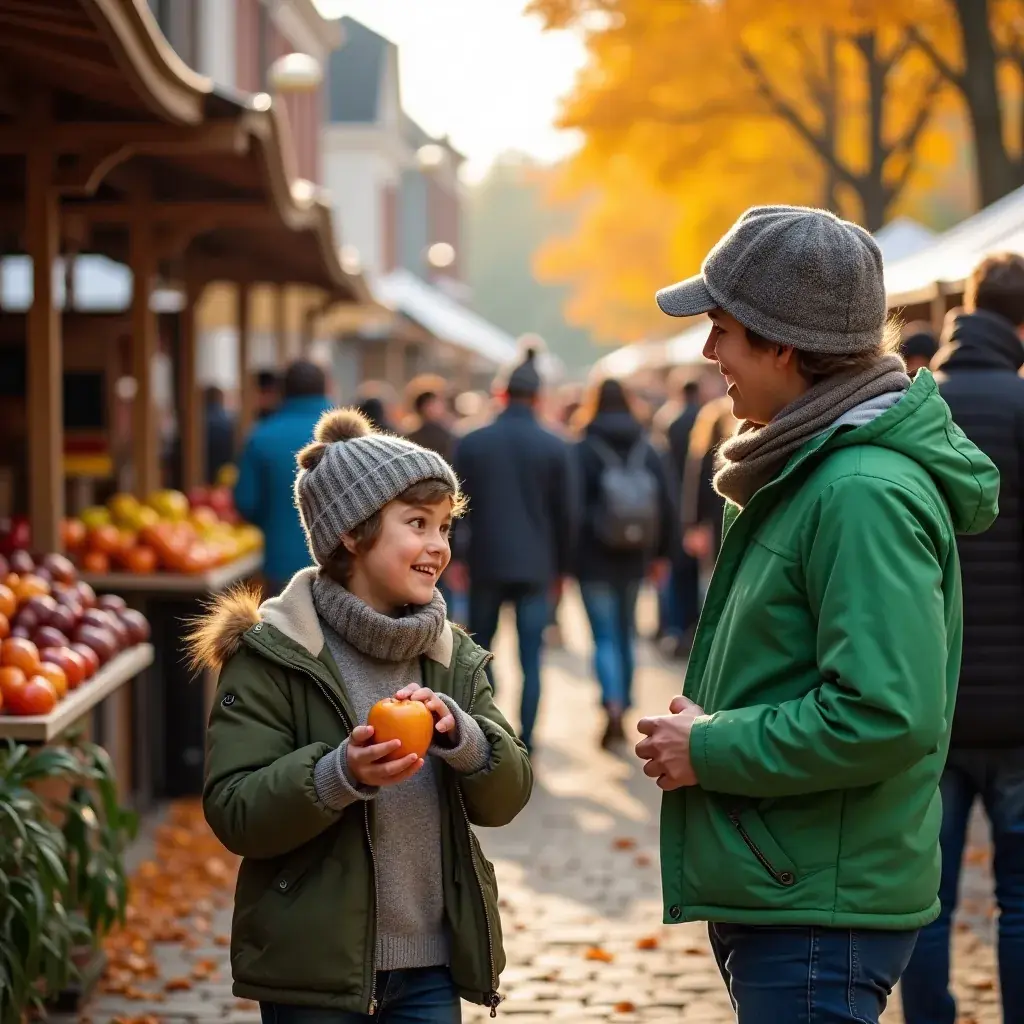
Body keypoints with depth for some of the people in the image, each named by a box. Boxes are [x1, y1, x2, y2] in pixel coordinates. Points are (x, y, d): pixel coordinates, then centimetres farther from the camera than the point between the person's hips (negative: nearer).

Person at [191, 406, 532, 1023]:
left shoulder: (453, 657, 8)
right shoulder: (272, 655, -8)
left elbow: (506, 798, 3)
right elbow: (233, 813, -13)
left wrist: (458, 734, -16)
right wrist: (340, 776, -27)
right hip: (314, 973, -4)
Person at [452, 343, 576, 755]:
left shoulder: (471, 443, -1)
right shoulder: (555, 447, -3)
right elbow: (566, 514, 0)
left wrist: (457, 555, 11)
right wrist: (561, 566, 10)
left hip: (486, 562, 1)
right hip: (536, 566, -1)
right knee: (530, 659, 1)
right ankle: (524, 743, -4)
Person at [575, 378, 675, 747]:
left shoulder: (584, 451, -9)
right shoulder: (647, 451, 3)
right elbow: (667, 506, 3)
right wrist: (662, 552, 11)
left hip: (595, 560, -4)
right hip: (634, 560, 4)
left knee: (605, 637, -5)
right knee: (626, 633, 17)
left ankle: (614, 706, -22)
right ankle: (621, 702, 25)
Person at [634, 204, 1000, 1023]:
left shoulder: (865, 494, -21)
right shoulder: (813, 470, 12)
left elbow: (887, 718, -28)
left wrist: (711, 749, -17)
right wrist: (713, 725, 7)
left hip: (821, 916, -10)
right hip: (775, 894, 10)